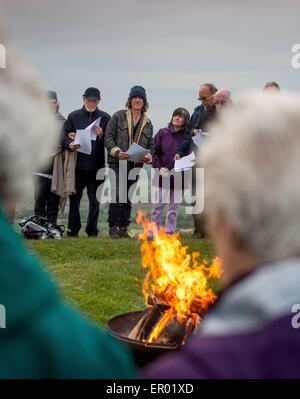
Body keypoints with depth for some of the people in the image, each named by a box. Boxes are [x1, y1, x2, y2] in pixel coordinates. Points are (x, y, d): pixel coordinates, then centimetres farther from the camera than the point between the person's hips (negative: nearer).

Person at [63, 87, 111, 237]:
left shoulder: (105, 118, 9)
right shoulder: (73, 116, 11)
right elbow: (64, 135, 7)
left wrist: (101, 136, -15)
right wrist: (69, 144, -13)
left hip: (96, 165, 0)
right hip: (77, 164, 0)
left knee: (95, 199, 3)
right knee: (74, 198, 2)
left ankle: (92, 230, 13)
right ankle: (72, 230, 10)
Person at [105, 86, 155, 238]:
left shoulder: (147, 123, 15)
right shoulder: (118, 116, 3)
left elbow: (151, 146, 16)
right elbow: (108, 137, -1)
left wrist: (148, 156, -5)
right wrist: (117, 152, -17)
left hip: (136, 165, 4)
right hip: (117, 163, -4)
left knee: (129, 199, 7)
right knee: (118, 196, -14)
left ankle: (123, 229, 15)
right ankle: (113, 227, -2)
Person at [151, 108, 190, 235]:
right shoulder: (162, 133, 4)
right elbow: (154, 152, 5)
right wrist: (159, 168, -7)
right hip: (162, 177, 1)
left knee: (174, 207, 7)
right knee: (157, 206, 0)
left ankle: (170, 232, 15)